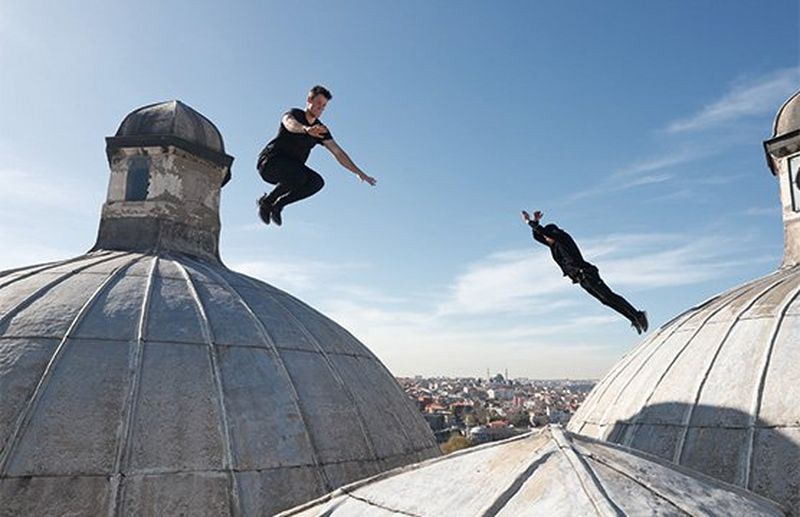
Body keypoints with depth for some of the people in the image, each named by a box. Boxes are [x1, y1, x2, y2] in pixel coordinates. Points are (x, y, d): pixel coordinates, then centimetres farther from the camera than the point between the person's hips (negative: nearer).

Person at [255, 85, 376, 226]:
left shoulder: (321, 130, 6)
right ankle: (266, 201, -10)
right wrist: (306, 129, -60)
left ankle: (278, 204, -7)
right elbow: (290, 124, -37)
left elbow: (338, 153, 6)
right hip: (269, 162, -6)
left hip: (293, 168, 6)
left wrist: (359, 172, -3)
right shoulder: (294, 114, -10)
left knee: (317, 182, -20)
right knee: (298, 176, -34)